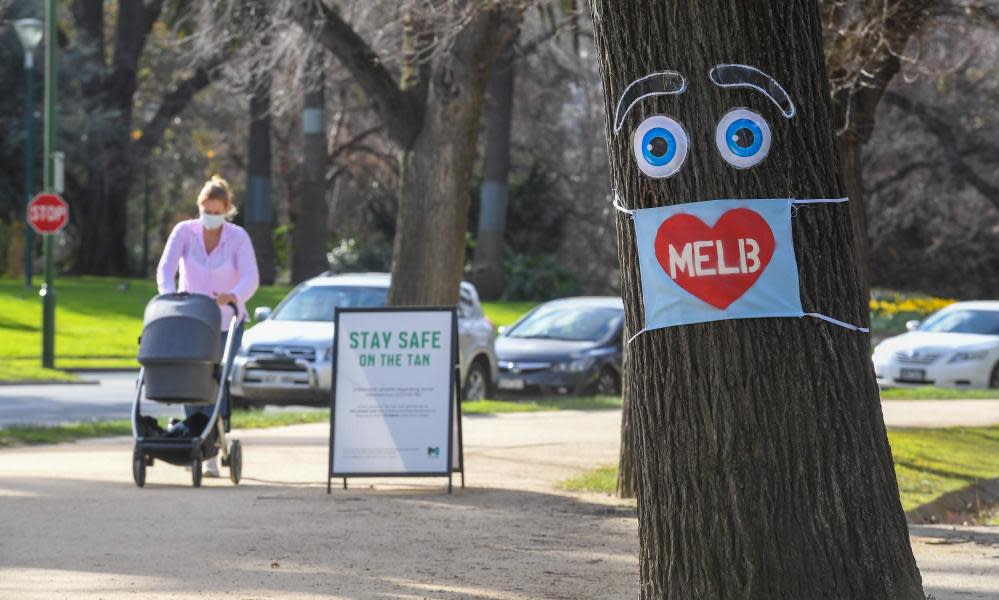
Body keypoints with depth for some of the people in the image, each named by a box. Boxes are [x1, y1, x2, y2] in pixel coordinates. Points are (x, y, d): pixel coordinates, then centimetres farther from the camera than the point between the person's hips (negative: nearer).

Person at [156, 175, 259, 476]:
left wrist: (234, 296, -42)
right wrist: (168, 293, -39)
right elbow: (166, 267, -18)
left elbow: (250, 278, -20)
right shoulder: (184, 231, -6)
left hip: (225, 321, -2)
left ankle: (212, 454, -12)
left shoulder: (238, 237, -9)